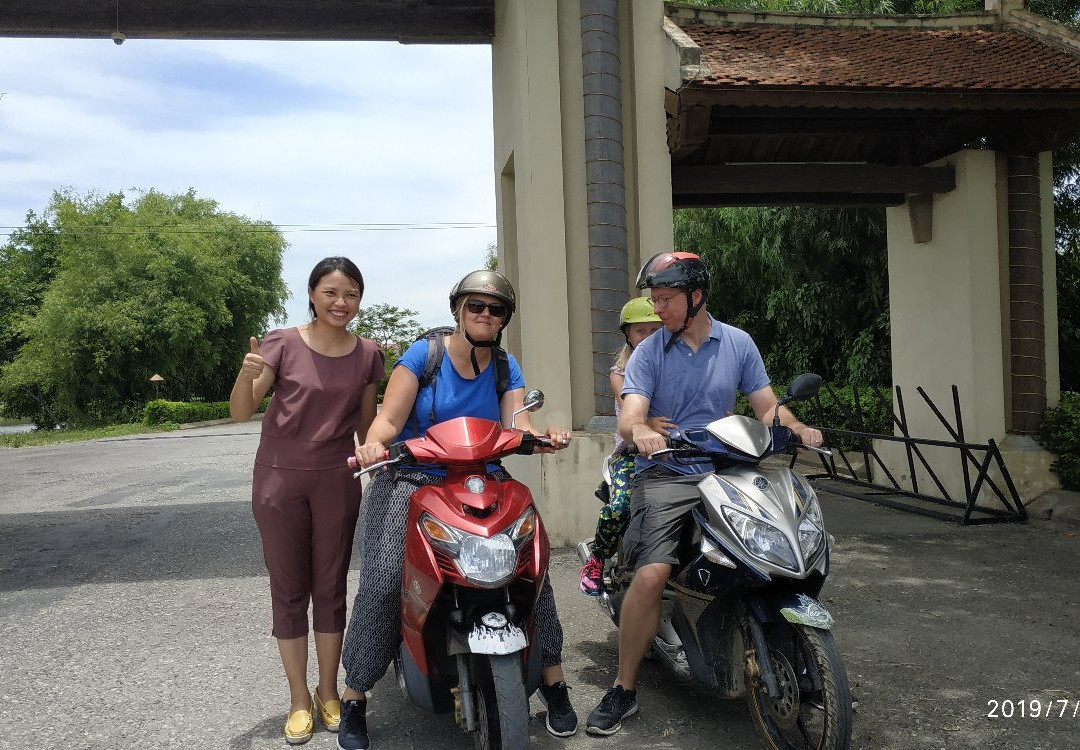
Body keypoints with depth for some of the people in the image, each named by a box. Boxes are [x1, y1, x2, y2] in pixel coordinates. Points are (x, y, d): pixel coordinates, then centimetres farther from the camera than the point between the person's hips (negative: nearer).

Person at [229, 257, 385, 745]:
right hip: (279, 479, -2)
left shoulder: (367, 355, 1)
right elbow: (240, 413, -11)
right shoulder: (282, 345, -7)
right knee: (289, 590, 7)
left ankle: (329, 693, 25)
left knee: (331, 589, 9)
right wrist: (247, 375, -30)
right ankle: (299, 700, 20)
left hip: (337, 481, 2)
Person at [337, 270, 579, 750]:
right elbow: (389, 418, -6)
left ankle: (553, 678, 1)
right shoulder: (422, 354, -1)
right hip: (414, 481, -2)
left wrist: (545, 437, -25)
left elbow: (515, 427, -3)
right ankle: (354, 697, -2)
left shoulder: (506, 367, 10)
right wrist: (373, 445, -28)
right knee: (383, 582, -21)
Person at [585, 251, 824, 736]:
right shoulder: (648, 353, 2)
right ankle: (623, 690, -6)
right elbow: (629, 416, -11)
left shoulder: (738, 344, 10)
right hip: (665, 476, -3)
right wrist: (639, 430, -35)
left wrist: (798, 429, -11)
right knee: (650, 574, -24)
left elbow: (768, 407, 10)